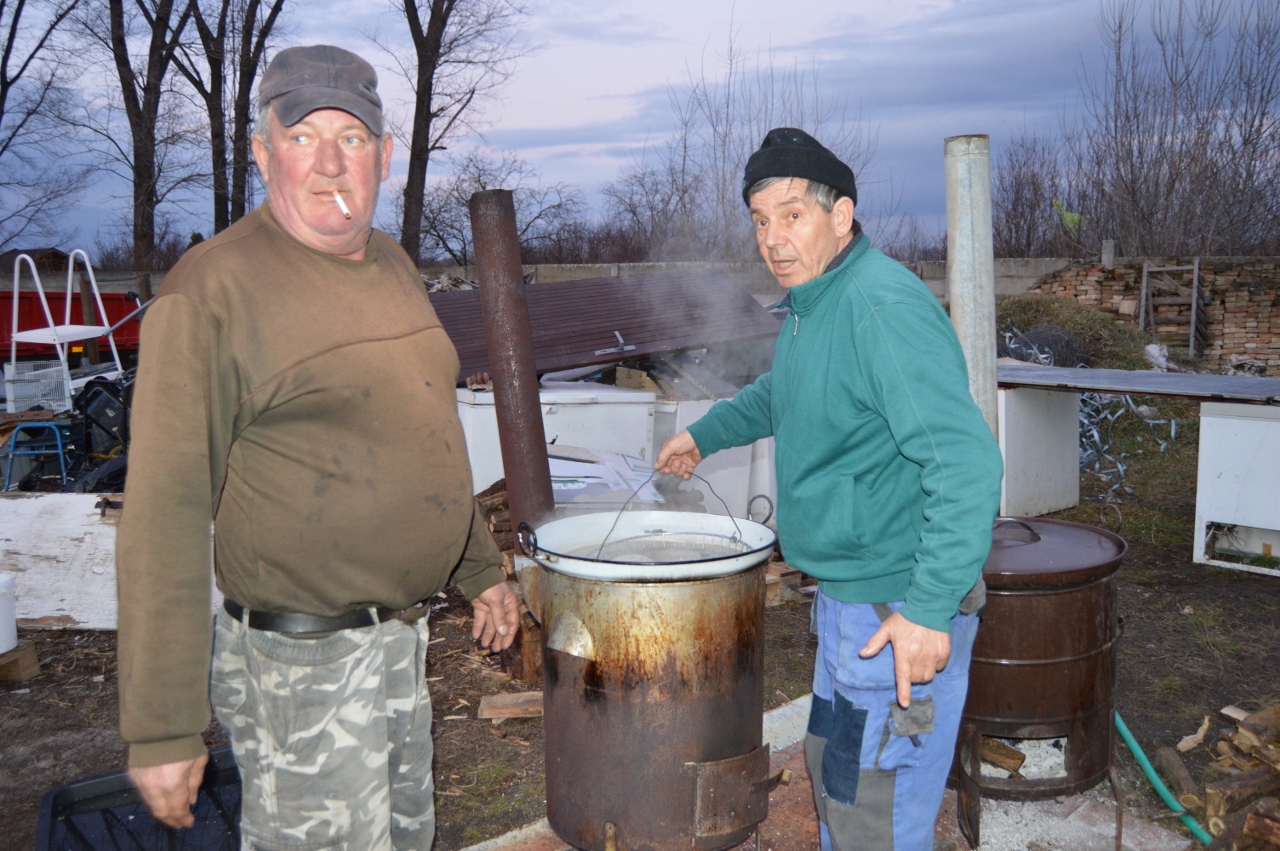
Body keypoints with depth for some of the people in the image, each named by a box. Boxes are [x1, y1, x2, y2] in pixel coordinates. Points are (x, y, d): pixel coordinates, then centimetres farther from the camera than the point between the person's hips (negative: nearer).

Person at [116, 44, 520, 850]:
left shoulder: (395, 266, 8)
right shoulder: (214, 288, -16)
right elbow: (165, 512, -18)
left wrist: (481, 567, 22)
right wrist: (163, 727, -18)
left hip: (402, 632, 8)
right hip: (303, 661, -8)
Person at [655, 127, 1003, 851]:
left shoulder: (885, 305, -23)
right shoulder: (811, 304, 10)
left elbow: (966, 462, -30)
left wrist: (930, 608, -31)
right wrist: (705, 435, 40)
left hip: (900, 611, -10)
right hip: (844, 597, 10)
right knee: (832, 769, 26)